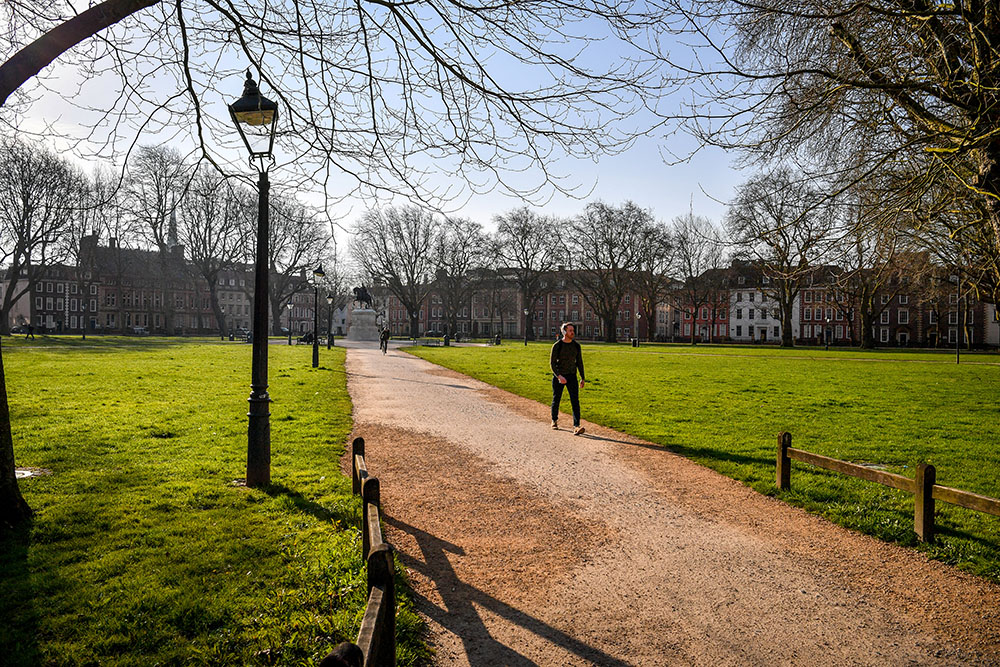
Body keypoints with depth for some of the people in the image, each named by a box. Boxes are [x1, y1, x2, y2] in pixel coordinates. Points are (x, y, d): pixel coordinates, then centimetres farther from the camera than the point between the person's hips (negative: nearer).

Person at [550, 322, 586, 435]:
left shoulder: (576, 346, 3)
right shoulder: (557, 346, -9)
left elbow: (579, 362, 11)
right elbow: (552, 363, -12)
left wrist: (583, 378, 10)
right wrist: (559, 376, -26)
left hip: (572, 376, 2)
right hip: (558, 376, -2)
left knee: (575, 401, -11)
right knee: (556, 400, 10)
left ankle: (576, 426, -17)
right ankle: (554, 421, 34)